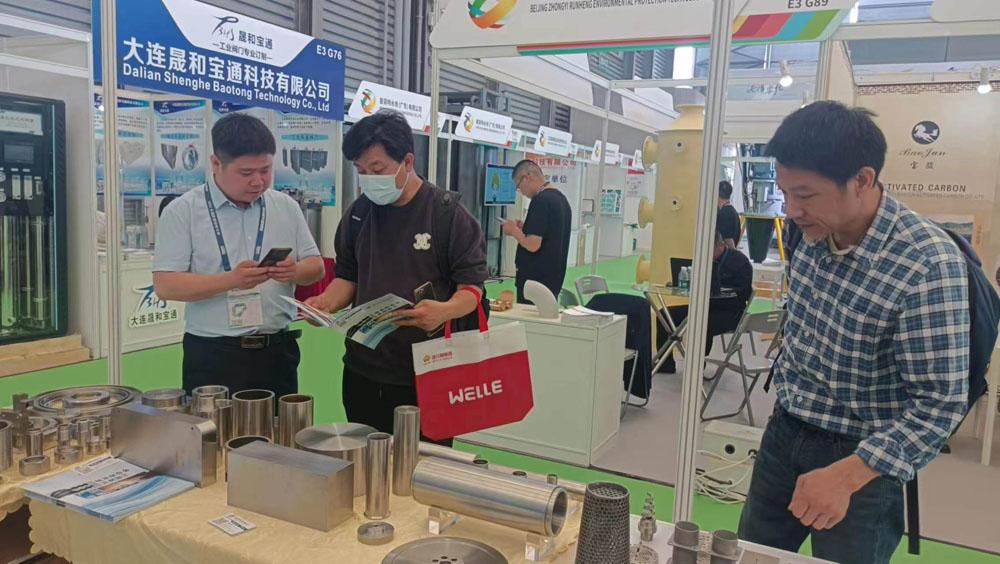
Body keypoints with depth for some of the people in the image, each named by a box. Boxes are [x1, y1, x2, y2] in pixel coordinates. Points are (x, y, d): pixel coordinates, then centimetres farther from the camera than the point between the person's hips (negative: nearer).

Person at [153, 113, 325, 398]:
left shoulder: (286, 207, 7)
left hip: (278, 351, 3)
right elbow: (165, 285, -10)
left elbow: (316, 266, 10)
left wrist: (295, 271, -13)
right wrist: (230, 281, -23)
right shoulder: (182, 211, -4)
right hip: (213, 356, -3)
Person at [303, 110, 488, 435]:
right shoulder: (359, 212, 7)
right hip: (362, 370, 5)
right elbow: (348, 276, 15)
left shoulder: (448, 213, -8)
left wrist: (444, 311, -29)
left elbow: (472, 286, -9)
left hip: (425, 378, -4)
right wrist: (328, 301, -5)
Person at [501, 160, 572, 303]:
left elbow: (532, 244, -23)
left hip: (534, 281, -9)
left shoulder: (540, 200, -17)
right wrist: (525, 228, 13)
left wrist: (513, 230, -7)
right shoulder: (561, 199, 11)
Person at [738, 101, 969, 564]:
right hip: (784, 434, 6)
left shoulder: (928, 265, -26)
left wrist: (846, 475, -30)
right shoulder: (812, 233, -6)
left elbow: (940, 402, -24)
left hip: (861, 459, -6)